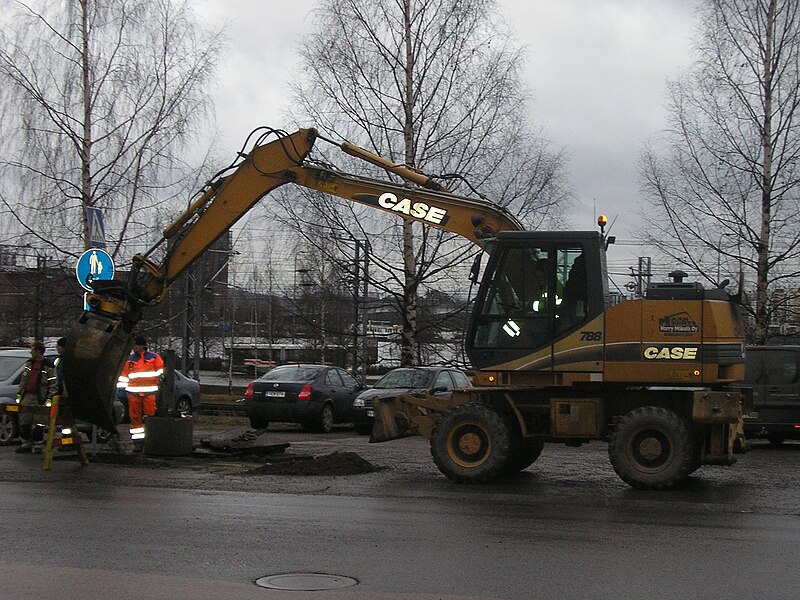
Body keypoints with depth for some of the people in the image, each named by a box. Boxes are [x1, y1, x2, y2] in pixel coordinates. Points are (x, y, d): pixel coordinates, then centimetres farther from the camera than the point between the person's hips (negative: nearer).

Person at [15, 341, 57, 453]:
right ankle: (26, 444, 15)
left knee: (38, 423, -3)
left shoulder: (49, 366, -5)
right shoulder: (29, 363, 14)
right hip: (26, 397, 6)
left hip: (39, 399, -6)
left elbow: (53, 384, -5)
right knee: (24, 422, 6)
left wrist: (49, 399, -12)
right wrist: (19, 394, 14)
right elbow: (22, 379, 19)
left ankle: (37, 445, 5)